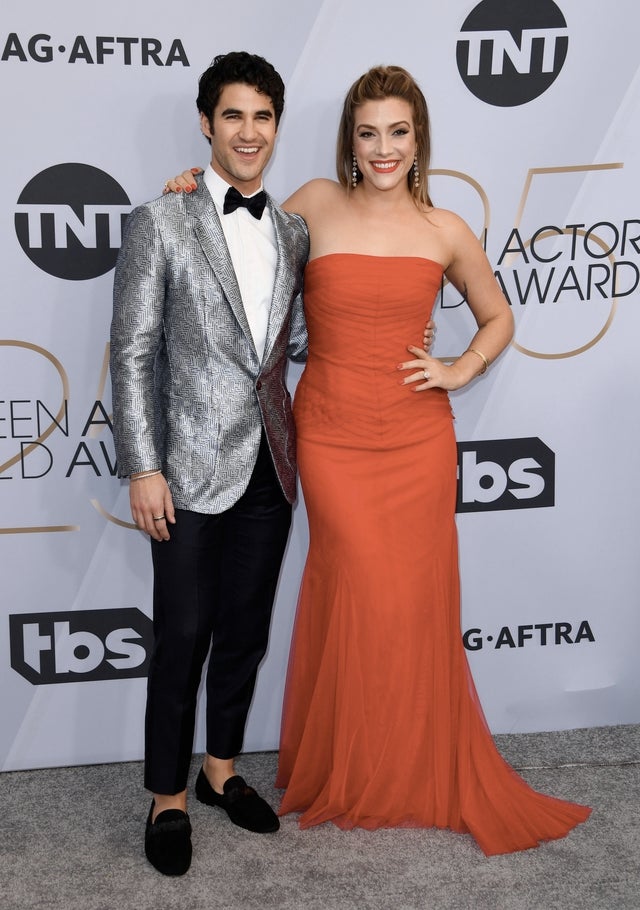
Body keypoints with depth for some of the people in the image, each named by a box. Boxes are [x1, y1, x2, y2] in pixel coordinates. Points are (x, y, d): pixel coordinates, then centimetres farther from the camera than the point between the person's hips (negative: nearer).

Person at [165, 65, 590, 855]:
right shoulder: (316, 205, 0)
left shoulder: (444, 232, 3)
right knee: (359, 597, 0)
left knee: (417, 601, 7)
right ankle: (349, 773, 25)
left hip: (417, 437, 2)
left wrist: (461, 369, 2)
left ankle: (420, 769, 30)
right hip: (331, 434, -1)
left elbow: (498, 318, 17)